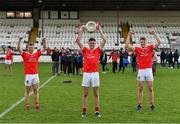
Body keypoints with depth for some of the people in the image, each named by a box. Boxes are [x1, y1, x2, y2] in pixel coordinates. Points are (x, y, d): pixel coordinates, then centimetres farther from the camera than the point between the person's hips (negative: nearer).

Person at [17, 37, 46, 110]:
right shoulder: (25, 54, 0)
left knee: (36, 91, 4)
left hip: (35, 75, 3)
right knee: (27, 91, 6)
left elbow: (44, 49, 7)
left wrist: (44, 41, -7)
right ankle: (27, 105, 12)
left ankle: (36, 104, 10)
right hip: (28, 75, -3)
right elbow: (19, 48, -11)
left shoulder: (37, 54, 8)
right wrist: (20, 40, -21)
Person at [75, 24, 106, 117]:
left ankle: (97, 111, 11)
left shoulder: (98, 50, 7)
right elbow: (78, 40, 1)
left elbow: (104, 40, -1)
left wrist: (99, 30, 1)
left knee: (96, 94, 5)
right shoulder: (85, 50, 7)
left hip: (95, 73, 0)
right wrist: (81, 31, 2)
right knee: (85, 94, 6)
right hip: (86, 74, 0)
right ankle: (84, 111, 12)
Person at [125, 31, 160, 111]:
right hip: (141, 71, 0)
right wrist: (129, 36, -2)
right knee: (140, 89, 5)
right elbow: (127, 45, -1)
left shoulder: (150, 47, 6)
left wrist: (154, 34, -9)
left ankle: (152, 105, 11)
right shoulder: (137, 49, 5)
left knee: (150, 88, 5)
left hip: (149, 70, 0)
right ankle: (139, 105, 11)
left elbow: (158, 43, -4)